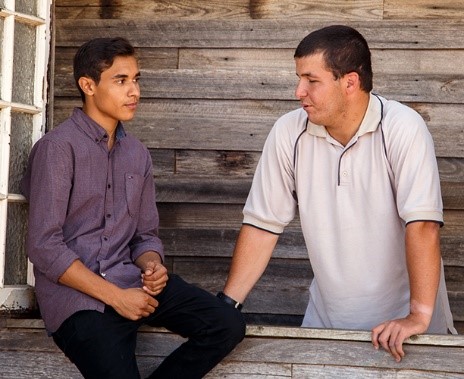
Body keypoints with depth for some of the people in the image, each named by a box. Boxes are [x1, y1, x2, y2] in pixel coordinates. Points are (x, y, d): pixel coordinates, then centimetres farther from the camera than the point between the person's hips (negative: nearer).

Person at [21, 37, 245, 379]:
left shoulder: (137, 153, 15)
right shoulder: (58, 148, -6)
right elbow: (44, 247, -12)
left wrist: (151, 265, -6)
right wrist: (116, 297, -14)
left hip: (129, 280, 6)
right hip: (76, 295, -6)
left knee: (228, 324, -14)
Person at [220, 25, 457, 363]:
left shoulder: (402, 129, -18)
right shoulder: (288, 133, -7)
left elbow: (422, 224, -24)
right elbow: (263, 224, -3)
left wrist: (419, 315, -30)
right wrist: (225, 307, -8)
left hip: (402, 322, -3)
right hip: (327, 321, 3)